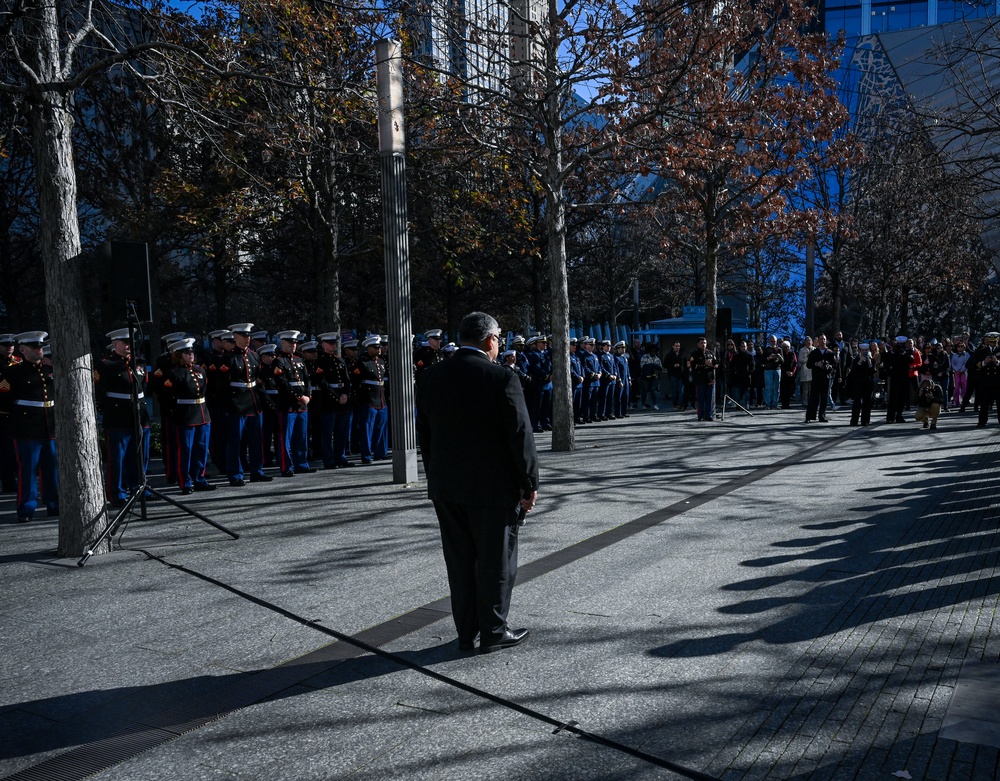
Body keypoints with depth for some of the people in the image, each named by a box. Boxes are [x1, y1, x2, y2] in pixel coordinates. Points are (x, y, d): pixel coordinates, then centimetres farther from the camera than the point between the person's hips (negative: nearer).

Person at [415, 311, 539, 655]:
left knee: (460, 561, 14)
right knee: (496, 560, 9)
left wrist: (435, 477, 16)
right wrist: (529, 484, -5)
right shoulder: (502, 378, -14)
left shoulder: (431, 377, 2)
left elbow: (424, 434, 8)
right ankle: (493, 632, 19)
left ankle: (466, 633, 24)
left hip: (445, 487, 5)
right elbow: (520, 435, -14)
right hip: (493, 486, -5)